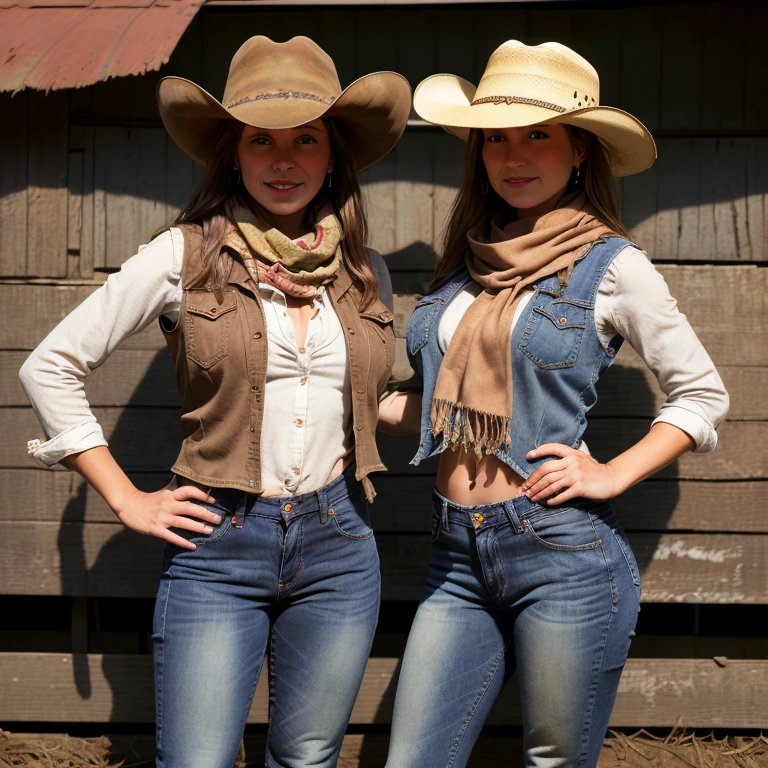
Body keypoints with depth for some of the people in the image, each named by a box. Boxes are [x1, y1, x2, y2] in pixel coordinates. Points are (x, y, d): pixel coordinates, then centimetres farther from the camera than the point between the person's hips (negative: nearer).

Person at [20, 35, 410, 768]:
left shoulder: (366, 271, 6)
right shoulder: (185, 255, -5)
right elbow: (50, 367, -1)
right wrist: (126, 499, -3)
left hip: (338, 543, 4)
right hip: (218, 543, -3)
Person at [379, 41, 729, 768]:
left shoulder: (611, 264, -3)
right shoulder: (467, 262, 11)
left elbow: (703, 394, 4)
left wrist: (612, 473, -8)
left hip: (564, 551, -4)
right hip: (457, 556, 5)